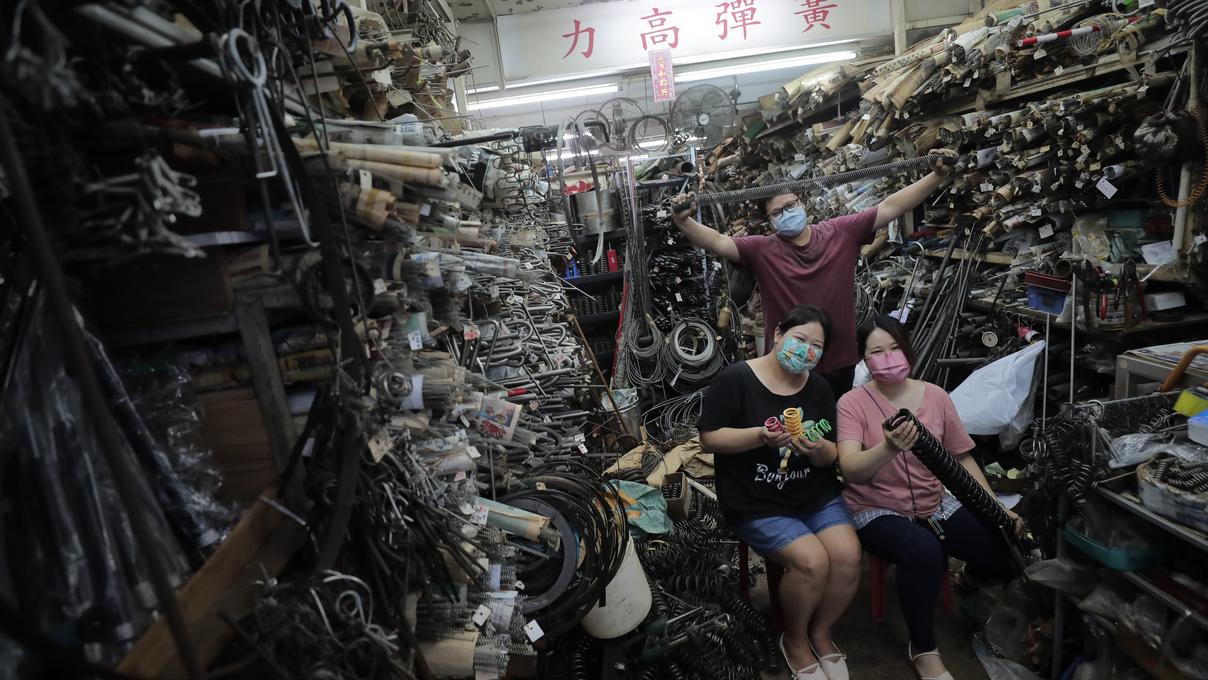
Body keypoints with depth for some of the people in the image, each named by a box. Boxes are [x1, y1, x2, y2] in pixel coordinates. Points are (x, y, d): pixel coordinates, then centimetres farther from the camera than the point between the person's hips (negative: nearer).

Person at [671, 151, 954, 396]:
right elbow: (718, 243, -18)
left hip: (841, 363, 2)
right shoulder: (762, 251, -7)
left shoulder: (841, 233, 0)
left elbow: (890, 207, 0)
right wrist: (683, 221, -34)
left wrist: (937, 176, -6)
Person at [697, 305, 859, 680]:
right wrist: (760, 436, -24)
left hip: (817, 496, 5)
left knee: (848, 555, -18)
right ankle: (794, 640, 9)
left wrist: (818, 449, -17)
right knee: (812, 561, -24)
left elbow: (831, 457, 7)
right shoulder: (735, 378, -10)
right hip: (757, 504, -5)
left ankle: (820, 633, 12)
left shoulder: (819, 388, 6)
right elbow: (708, 438, -11)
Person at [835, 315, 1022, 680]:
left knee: (1007, 554, -10)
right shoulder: (852, 402, -14)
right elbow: (849, 471, -27)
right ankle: (924, 650, -9)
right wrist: (890, 448, -44)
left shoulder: (936, 396, 0)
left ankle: (968, 575, 29)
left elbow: (962, 457, 10)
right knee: (923, 550, -35)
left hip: (935, 504, 5)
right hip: (877, 510, -5)